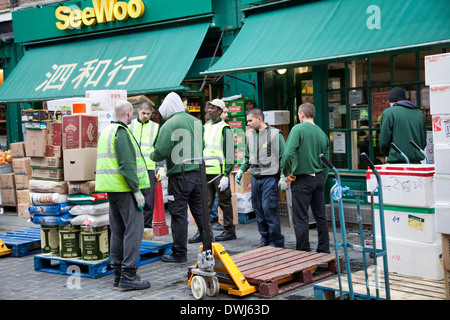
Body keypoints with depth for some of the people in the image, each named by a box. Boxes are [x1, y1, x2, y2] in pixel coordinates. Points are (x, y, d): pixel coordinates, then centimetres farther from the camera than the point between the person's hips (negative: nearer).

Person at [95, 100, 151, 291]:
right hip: (124, 189, -10)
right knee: (134, 229, -8)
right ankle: (128, 275, -10)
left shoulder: (106, 131, 17)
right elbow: (127, 165, -20)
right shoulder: (122, 133, -13)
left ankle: (118, 272, 16)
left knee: (118, 230, 12)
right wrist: (137, 190, -18)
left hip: (111, 188, 10)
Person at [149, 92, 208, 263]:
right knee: (199, 211, 15)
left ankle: (180, 253, 8)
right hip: (197, 173, 7)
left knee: (178, 214, 1)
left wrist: (152, 156, 5)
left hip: (179, 175, -7)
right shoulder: (196, 122, 10)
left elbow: (161, 152, -16)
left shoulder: (169, 125, -12)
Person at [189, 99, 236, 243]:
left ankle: (230, 231, 12)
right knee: (205, 203, 6)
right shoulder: (205, 127, 16)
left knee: (224, 201, 2)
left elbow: (229, 153, -9)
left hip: (219, 172, -6)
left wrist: (226, 175, -14)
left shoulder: (224, 128, -5)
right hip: (206, 171, 6)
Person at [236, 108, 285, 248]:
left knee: (269, 209, -10)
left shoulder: (275, 134, -5)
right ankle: (265, 238, 22)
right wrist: (241, 170, 10)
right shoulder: (250, 135, 13)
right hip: (255, 177, 6)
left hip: (270, 177, -6)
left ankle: (277, 241, 0)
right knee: (258, 210, 9)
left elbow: (283, 157, -6)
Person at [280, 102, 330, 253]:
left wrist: (285, 173, -7)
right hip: (319, 178, 7)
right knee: (320, 216, 13)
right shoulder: (322, 133, 9)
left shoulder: (298, 129, -10)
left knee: (300, 218, 0)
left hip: (302, 179, -7)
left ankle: (303, 252, 4)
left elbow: (288, 154, -21)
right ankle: (324, 250, 20)